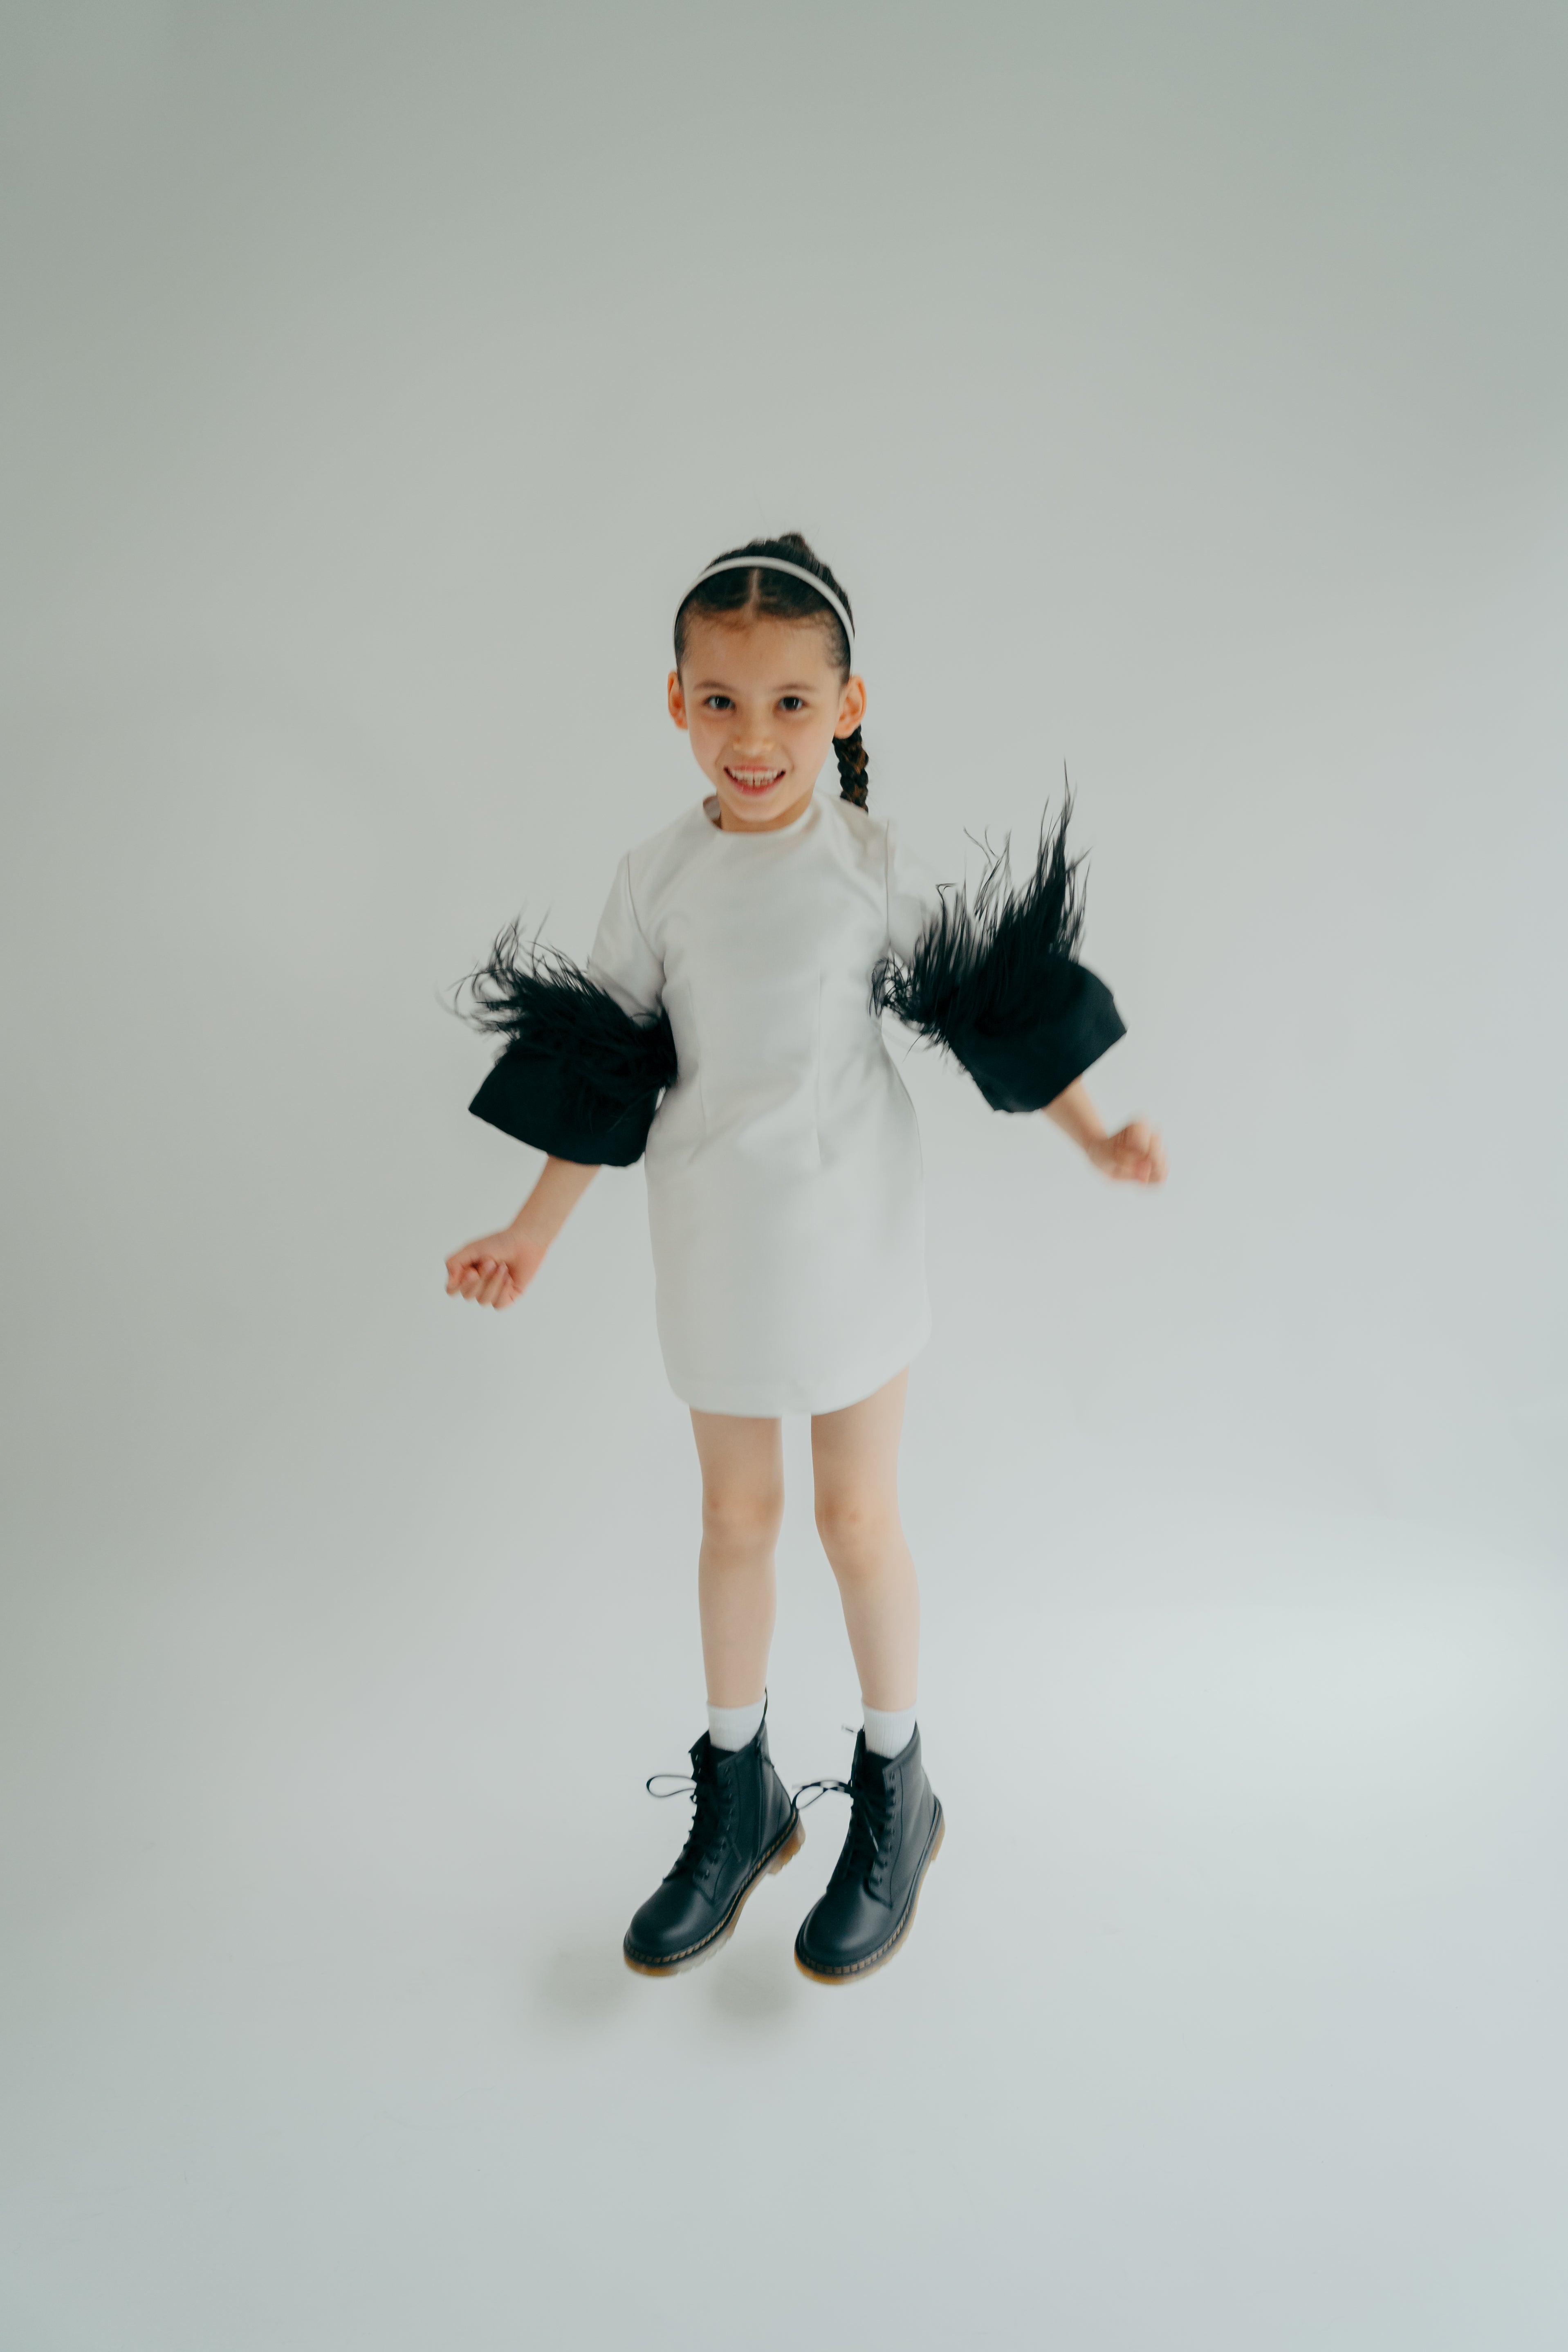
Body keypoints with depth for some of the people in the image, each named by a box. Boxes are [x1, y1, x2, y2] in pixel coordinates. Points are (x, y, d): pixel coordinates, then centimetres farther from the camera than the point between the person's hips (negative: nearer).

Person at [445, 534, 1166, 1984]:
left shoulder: (877, 867, -8)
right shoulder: (658, 878, -2)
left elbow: (994, 1011, 0)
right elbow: (602, 1078, 3)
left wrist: (1094, 1135, -5)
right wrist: (533, 1235, 2)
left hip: (850, 1237, -2)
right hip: (714, 1247, 2)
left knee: (856, 1516, 9)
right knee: (736, 1515, 15)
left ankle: (894, 1795, 32)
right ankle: (738, 1796, 35)